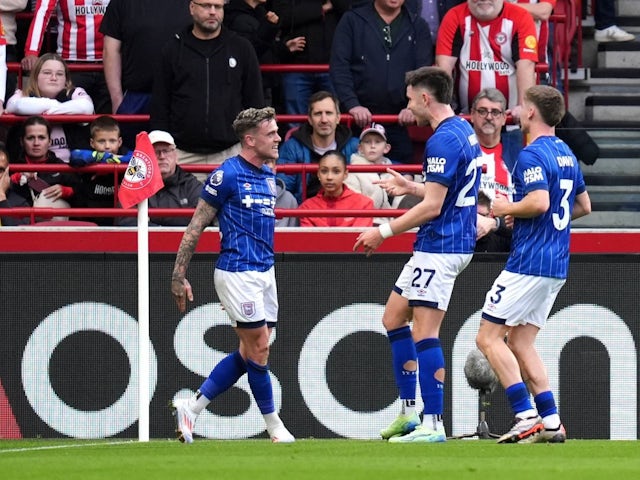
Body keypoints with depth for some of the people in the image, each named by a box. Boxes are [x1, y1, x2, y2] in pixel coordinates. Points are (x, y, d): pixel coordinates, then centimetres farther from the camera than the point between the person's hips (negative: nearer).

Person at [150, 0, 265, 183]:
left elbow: (255, 102, 10)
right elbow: (159, 106, 8)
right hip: (184, 155, 0)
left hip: (231, 153, 0)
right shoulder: (174, 50, 6)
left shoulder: (241, 48, 7)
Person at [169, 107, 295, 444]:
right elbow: (196, 227, -7)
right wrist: (179, 275, -9)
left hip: (264, 272, 8)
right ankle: (274, 425, 7)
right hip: (237, 273, -8)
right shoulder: (227, 175, -11)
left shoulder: (269, 177, 13)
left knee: (249, 353, 7)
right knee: (259, 347, -4)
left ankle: (192, 407, 13)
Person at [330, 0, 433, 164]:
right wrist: (352, 104, -15)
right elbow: (339, 66, -2)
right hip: (360, 119, -1)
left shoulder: (418, 26, 12)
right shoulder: (352, 21, 7)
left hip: (401, 121, 1)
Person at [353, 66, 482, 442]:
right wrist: (411, 187, 24)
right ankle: (410, 411, 17)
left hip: (440, 248, -11)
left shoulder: (443, 140, -19)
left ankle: (433, 423, -10)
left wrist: (383, 232, -14)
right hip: (454, 243, 11)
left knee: (425, 333, -10)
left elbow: (433, 207, -21)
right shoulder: (464, 131, 13)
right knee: (394, 317, 16)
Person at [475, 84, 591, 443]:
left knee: (488, 337, -4)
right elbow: (584, 205, 25)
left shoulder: (532, 155, -14)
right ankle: (550, 420, 7)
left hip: (530, 262, -9)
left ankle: (526, 415, -12)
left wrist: (507, 209, -10)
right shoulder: (567, 154, 15)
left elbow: (540, 201, -27)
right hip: (557, 266, 9)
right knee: (519, 342, 14)